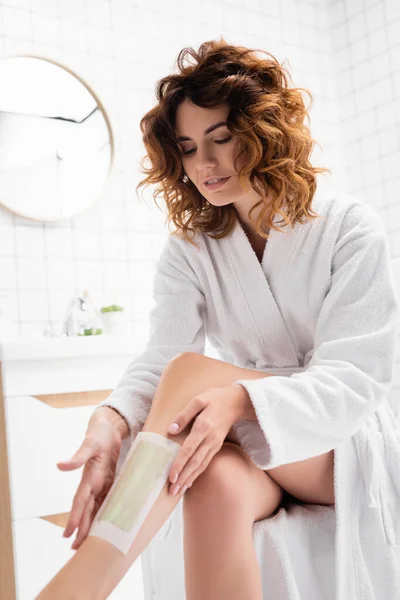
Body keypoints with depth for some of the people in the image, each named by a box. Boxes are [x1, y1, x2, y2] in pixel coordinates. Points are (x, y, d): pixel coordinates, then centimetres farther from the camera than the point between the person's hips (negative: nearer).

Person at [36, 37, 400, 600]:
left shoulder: (350, 229, -7)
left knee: (193, 372, -31)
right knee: (216, 486, -38)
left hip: (345, 444, -2)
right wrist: (115, 419, -37)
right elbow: (158, 360, -13)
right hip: (250, 449, 2)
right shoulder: (190, 249, 3)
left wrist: (241, 398, -38)